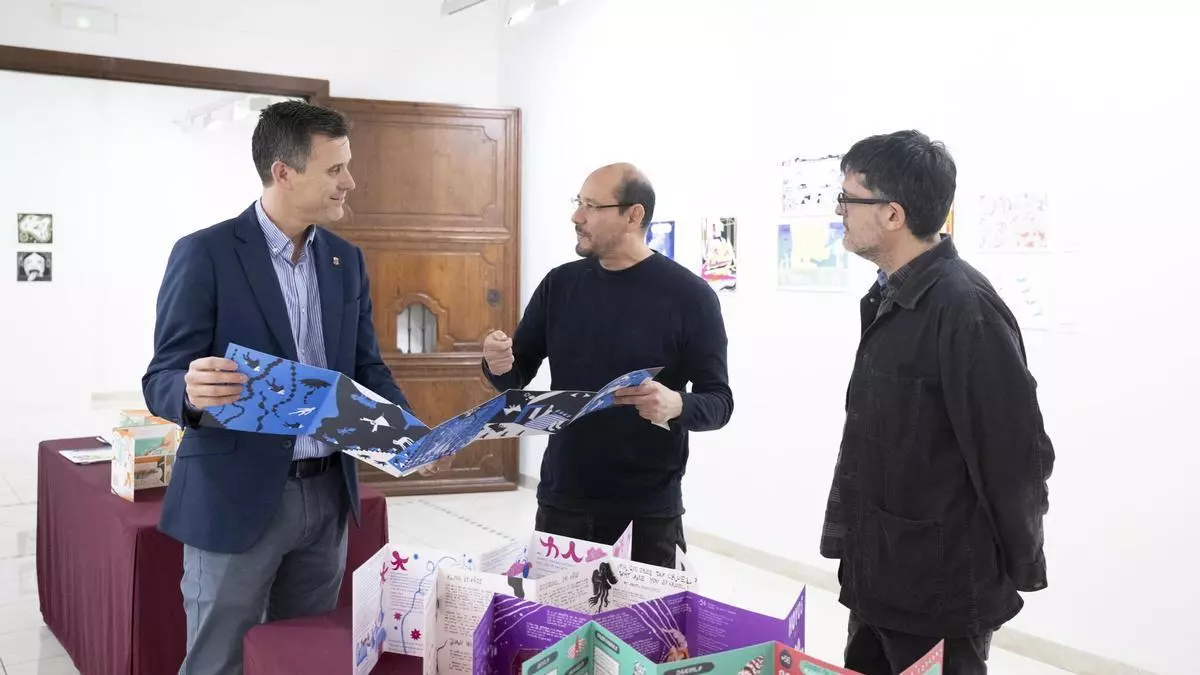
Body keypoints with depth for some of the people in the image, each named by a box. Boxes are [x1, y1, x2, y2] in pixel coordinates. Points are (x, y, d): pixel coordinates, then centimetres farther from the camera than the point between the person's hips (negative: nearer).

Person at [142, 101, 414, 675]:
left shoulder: (347, 260, 7)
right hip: (238, 496, -5)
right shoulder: (204, 254, -10)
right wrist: (193, 392, -36)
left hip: (328, 494, 6)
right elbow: (161, 380, -12)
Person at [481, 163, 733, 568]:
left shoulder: (688, 294, -8)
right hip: (562, 499, 4)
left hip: (650, 509, -3)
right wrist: (499, 365, -12)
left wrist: (676, 405, -28)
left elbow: (718, 402, -7)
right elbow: (517, 378, 10)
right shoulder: (560, 284, 4)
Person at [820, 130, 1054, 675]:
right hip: (877, 579, 9)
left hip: (942, 592, -8)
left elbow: (1016, 453, -19)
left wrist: (1017, 570, -8)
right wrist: (848, 538, 15)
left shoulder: (964, 307, -22)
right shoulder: (889, 298, 8)